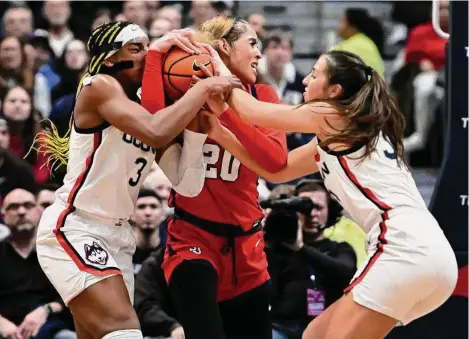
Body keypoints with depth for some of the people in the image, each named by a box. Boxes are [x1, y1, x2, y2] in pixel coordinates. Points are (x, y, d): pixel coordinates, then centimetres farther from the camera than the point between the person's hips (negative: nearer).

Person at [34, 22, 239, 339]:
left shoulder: (150, 109, 11)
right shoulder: (99, 87, -10)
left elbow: (188, 185, 4)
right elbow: (156, 133, -28)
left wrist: (196, 125, -7)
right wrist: (204, 88, -19)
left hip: (117, 235, 9)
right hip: (72, 228, -9)